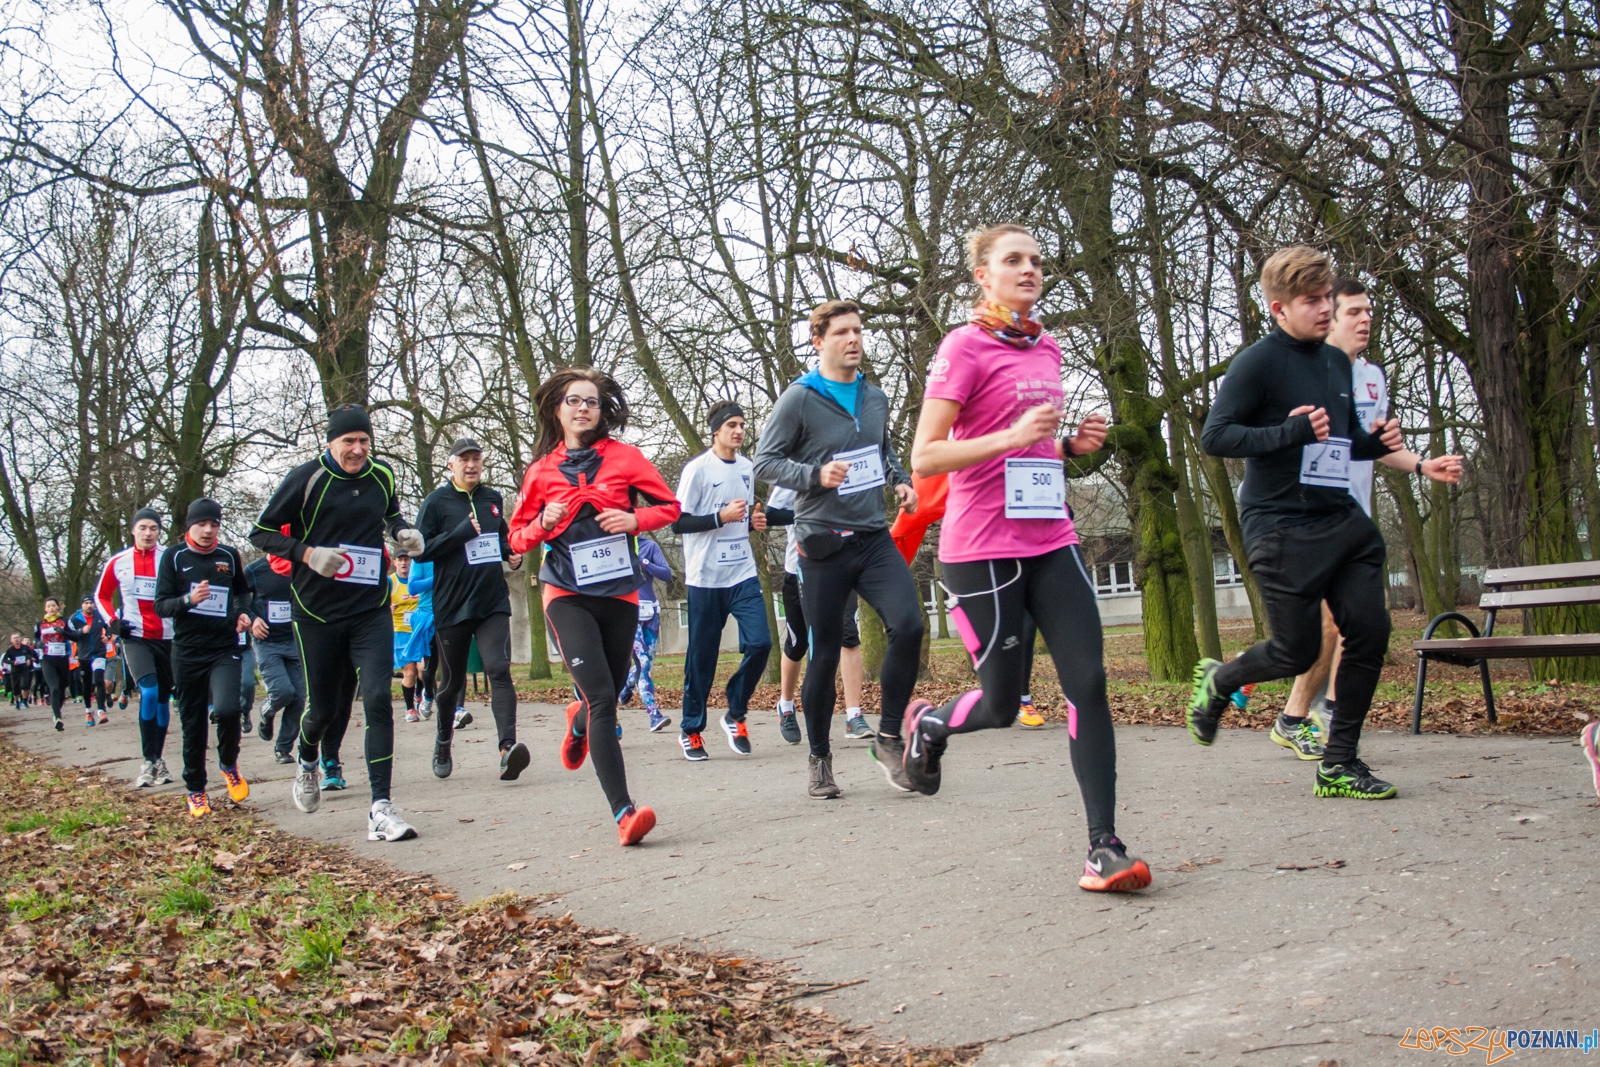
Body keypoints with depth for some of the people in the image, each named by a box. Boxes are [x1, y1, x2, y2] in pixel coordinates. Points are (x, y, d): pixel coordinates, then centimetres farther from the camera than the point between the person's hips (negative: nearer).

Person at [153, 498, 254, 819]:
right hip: (187, 653, 0)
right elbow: (160, 606, -2)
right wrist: (189, 600, -21)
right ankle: (196, 791, 21)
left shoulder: (229, 555, 8)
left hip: (225, 650, 0)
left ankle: (229, 764, 8)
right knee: (193, 724, 5)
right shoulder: (174, 557, 2)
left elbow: (243, 591, 26)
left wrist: (243, 612, 6)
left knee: (226, 710, -21)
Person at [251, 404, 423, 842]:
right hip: (317, 612, -2)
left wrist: (404, 532, 4)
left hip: (372, 610, 2)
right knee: (324, 709, 7)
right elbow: (262, 532, -2)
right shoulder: (307, 478, -6)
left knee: (378, 699, -13)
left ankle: (381, 808, -13)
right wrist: (307, 553, -18)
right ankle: (307, 760, 44)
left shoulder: (381, 476, 6)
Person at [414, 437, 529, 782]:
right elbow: (420, 550, -8)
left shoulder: (493, 499, 12)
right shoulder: (436, 502, -1)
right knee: (453, 680, 12)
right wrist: (462, 532, -16)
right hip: (452, 606, -2)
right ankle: (443, 741, 36)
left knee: (499, 670, -16)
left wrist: (512, 553, 9)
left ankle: (508, 747, -28)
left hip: (493, 602, 2)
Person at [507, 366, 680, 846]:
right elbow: (518, 537, 11)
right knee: (602, 697, -17)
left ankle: (579, 721, 51)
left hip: (619, 592, 2)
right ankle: (624, 812, -20)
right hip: (568, 594, -2)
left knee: (608, 695, 12)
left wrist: (635, 519, -10)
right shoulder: (541, 470, 6)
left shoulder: (624, 457, 5)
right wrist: (545, 523, -10)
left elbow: (669, 506, 8)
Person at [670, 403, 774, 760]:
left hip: (743, 574, 5)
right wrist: (721, 517, -19)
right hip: (706, 577, -5)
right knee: (702, 656, 2)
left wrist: (754, 521, 6)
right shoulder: (698, 469, -7)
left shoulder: (747, 468, 12)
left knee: (759, 643, -8)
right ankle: (690, 729, 17)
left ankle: (735, 714, 12)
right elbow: (678, 522, -10)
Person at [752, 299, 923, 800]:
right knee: (825, 655, 3)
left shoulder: (876, 397, 11)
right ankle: (819, 758, 20)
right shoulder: (799, 399, -6)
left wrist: (900, 480, 8)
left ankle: (888, 736, 2)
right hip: (824, 544, -4)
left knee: (908, 626, -16)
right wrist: (817, 475, -20)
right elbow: (765, 461, -5)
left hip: (874, 537, 4)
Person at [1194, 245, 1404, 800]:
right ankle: (1217, 680, 28)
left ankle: (1339, 764, 9)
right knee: (1298, 651, -3)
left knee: (1370, 630, -2)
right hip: (1279, 524, -7)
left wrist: (1375, 440, 4)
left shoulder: (1337, 361, 15)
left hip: (1340, 518, 7)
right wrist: (1290, 431, -25)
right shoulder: (1258, 362, -9)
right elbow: (1215, 436, -16)